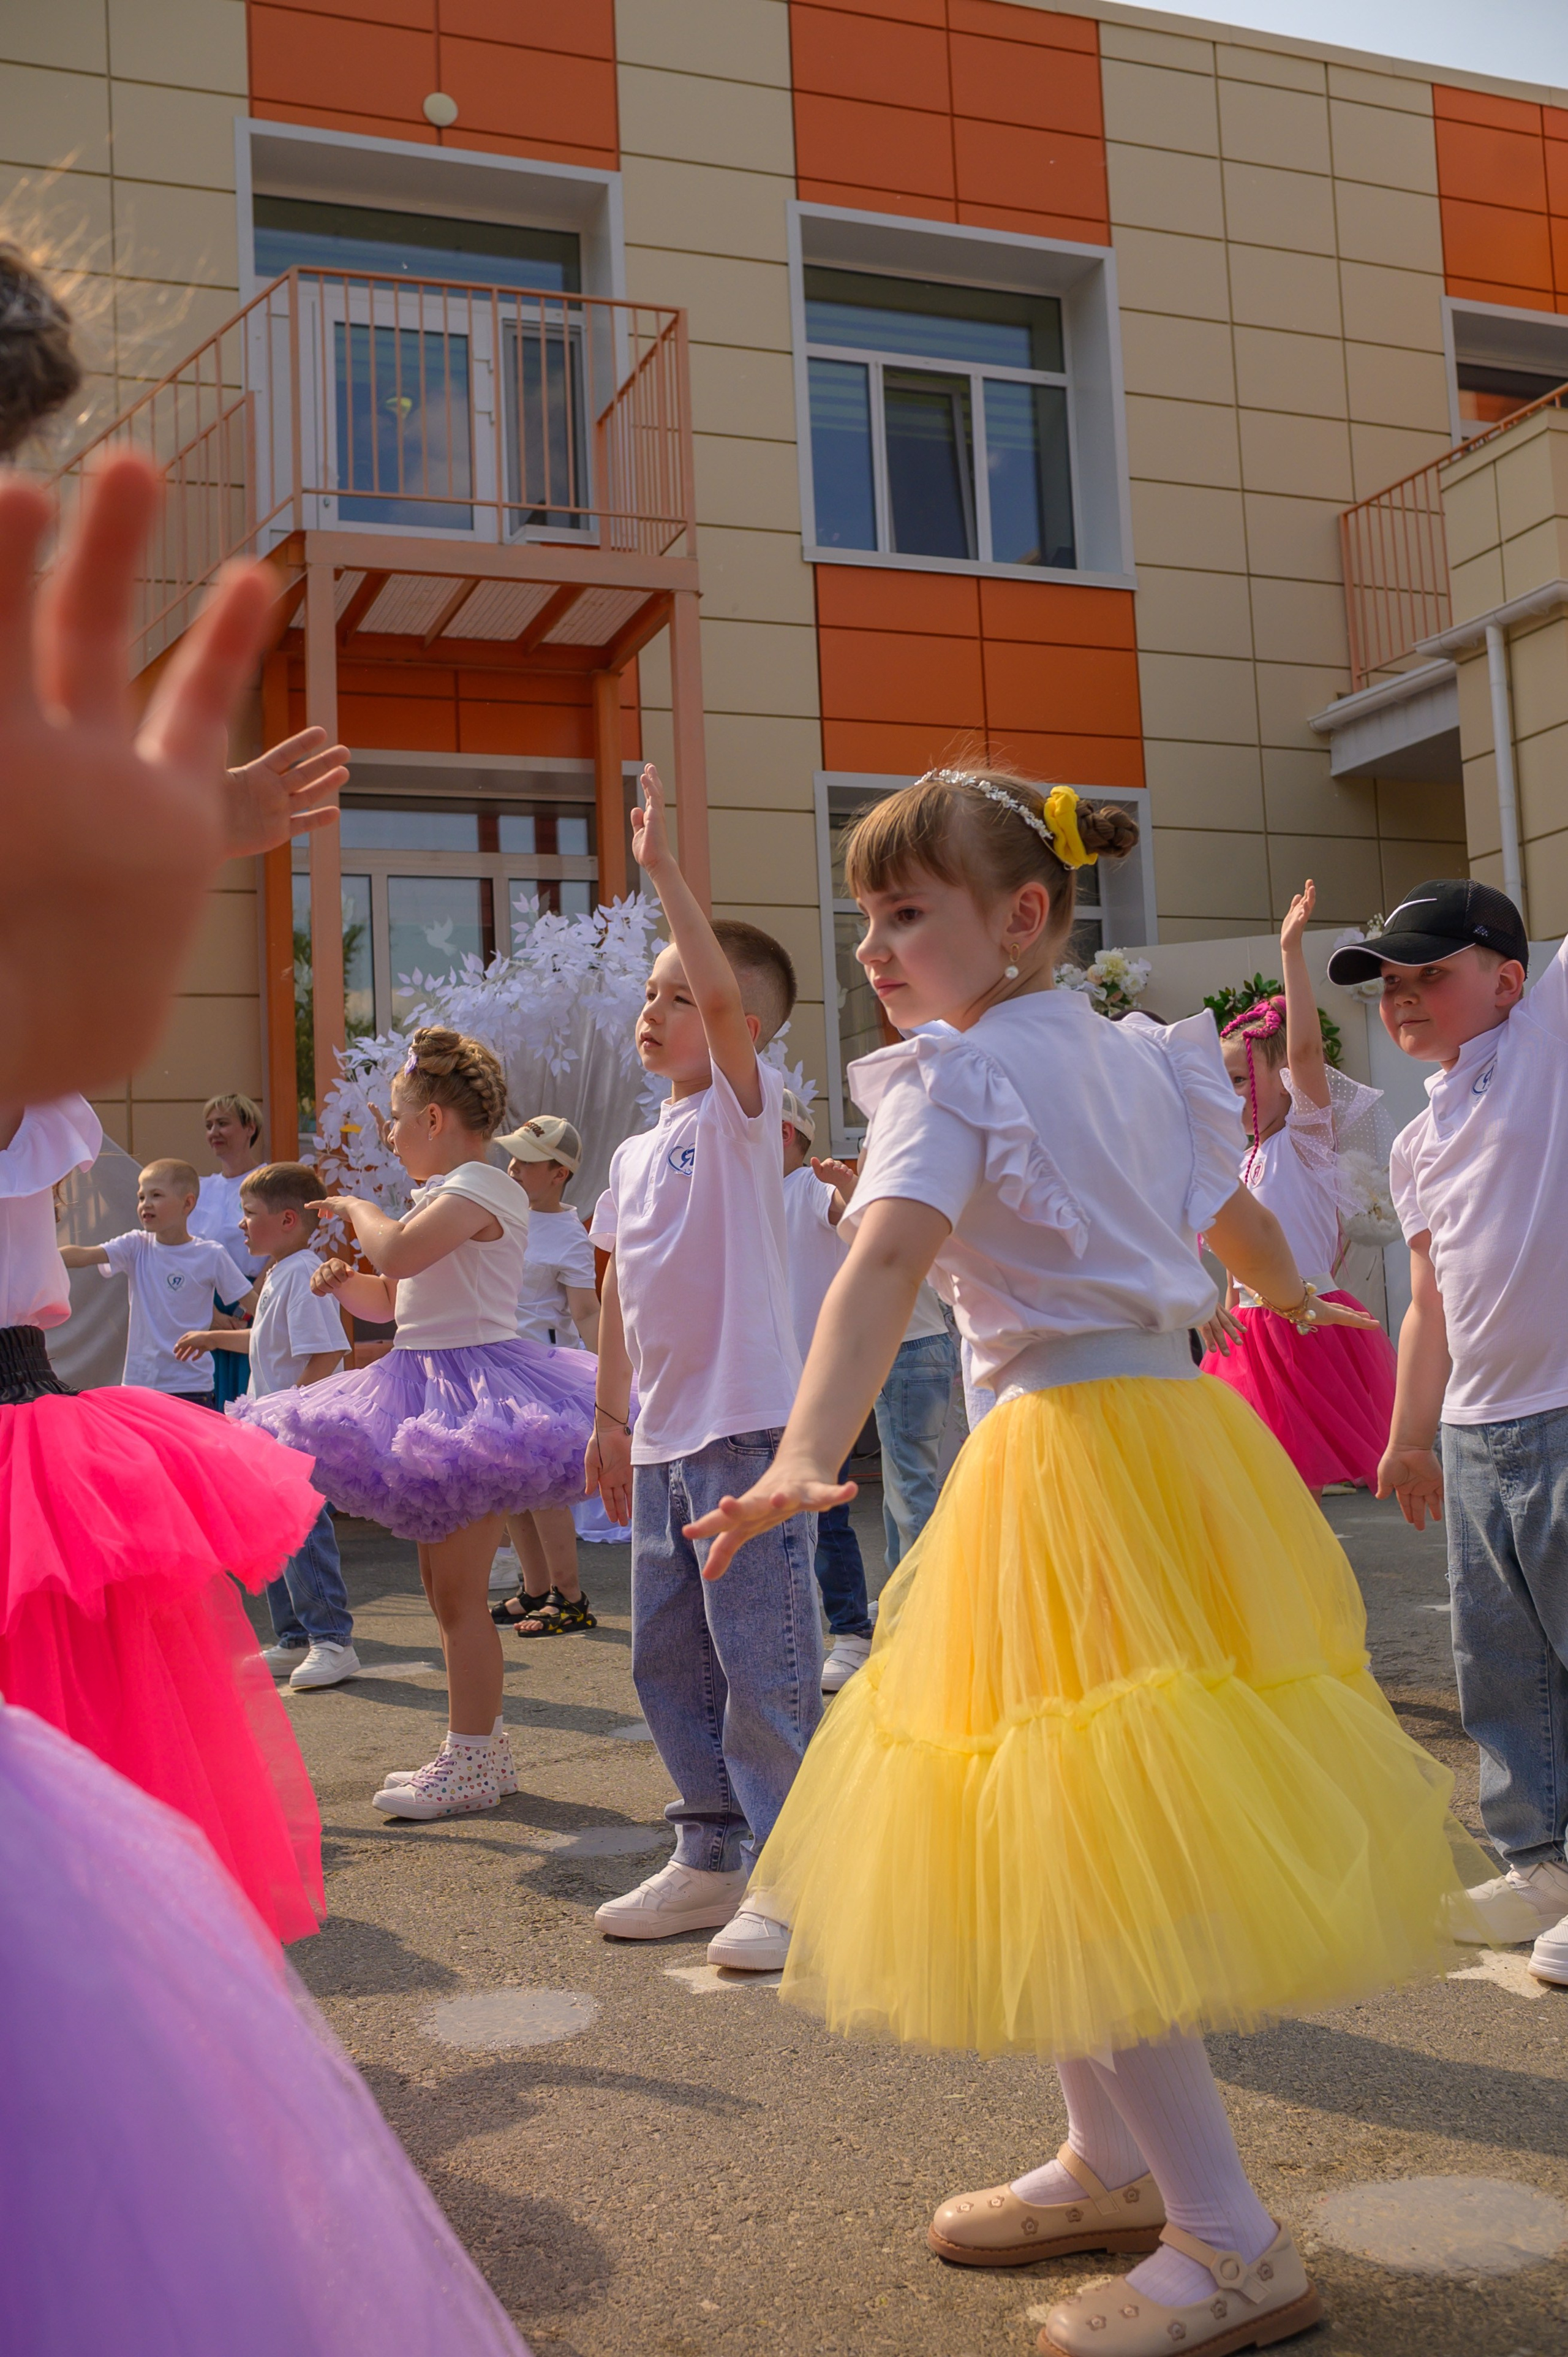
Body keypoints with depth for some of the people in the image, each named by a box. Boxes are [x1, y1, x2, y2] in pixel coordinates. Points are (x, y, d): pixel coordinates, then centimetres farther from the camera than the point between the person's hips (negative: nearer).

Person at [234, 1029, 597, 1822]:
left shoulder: (480, 1185, -13)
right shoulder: (445, 1194, 18)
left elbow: (396, 1253, -29)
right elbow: (394, 1297, 22)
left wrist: (355, 1207, -9)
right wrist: (345, 1285, 2)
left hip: (471, 1382, -10)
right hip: (433, 1389, 11)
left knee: (459, 1588, -6)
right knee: (443, 1585, 15)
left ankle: (470, 1764, 1)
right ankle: (480, 1749, 24)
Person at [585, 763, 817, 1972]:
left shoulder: (743, 1106, -6)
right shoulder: (636, 1155, 15)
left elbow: (726, 989, -24)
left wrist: (664, 868, -23)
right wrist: (613, 1417, 20)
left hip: (749, 1429, -8)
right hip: (663, 1440, 8)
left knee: (764, 1664, -4)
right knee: (670, 1661, 15)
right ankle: (712, 1858, 28)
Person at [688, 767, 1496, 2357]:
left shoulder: (955, 1073, -11)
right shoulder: (1137, 1056, 13)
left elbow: (885, 1264, -29)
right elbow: (1233, 1215, 29)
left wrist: (805, 1458, -42)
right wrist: (1297, 1299, 50)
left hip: (1070, 1448, -9)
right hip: (1180, 1425, 9)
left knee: (1084, 1861, -2)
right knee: (1076, 1833, 20)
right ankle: (1112, 2166, 33)